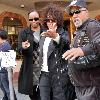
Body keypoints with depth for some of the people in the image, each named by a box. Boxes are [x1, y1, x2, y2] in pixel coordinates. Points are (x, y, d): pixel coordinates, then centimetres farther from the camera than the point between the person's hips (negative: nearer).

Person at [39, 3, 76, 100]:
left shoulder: (63, 33, -3)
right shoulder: (44, 35, 14)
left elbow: (65, 42, -28)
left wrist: (55, 36, -50)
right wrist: (39, 69, 16)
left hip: (59, 74, -5)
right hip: (44, 74, 5)